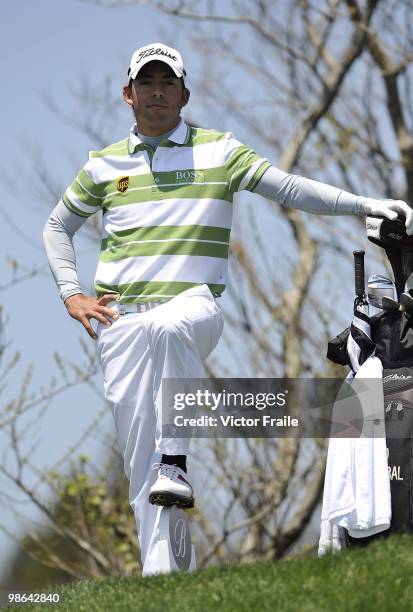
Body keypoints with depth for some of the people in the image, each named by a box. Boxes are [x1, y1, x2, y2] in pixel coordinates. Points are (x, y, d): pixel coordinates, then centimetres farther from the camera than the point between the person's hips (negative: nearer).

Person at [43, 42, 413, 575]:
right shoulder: (104, 164, 15)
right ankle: (161, 577, -6)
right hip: (120, 318, 3)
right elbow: (57, 226, 26)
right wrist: (71, 296, 12)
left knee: (168, 326, -40)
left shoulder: (219, 151, 9)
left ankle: (175, 464, -37)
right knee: (139, 458, -6)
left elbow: (289, 188, 0)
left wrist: (367, 205, -12)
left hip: (192, 306, -3)